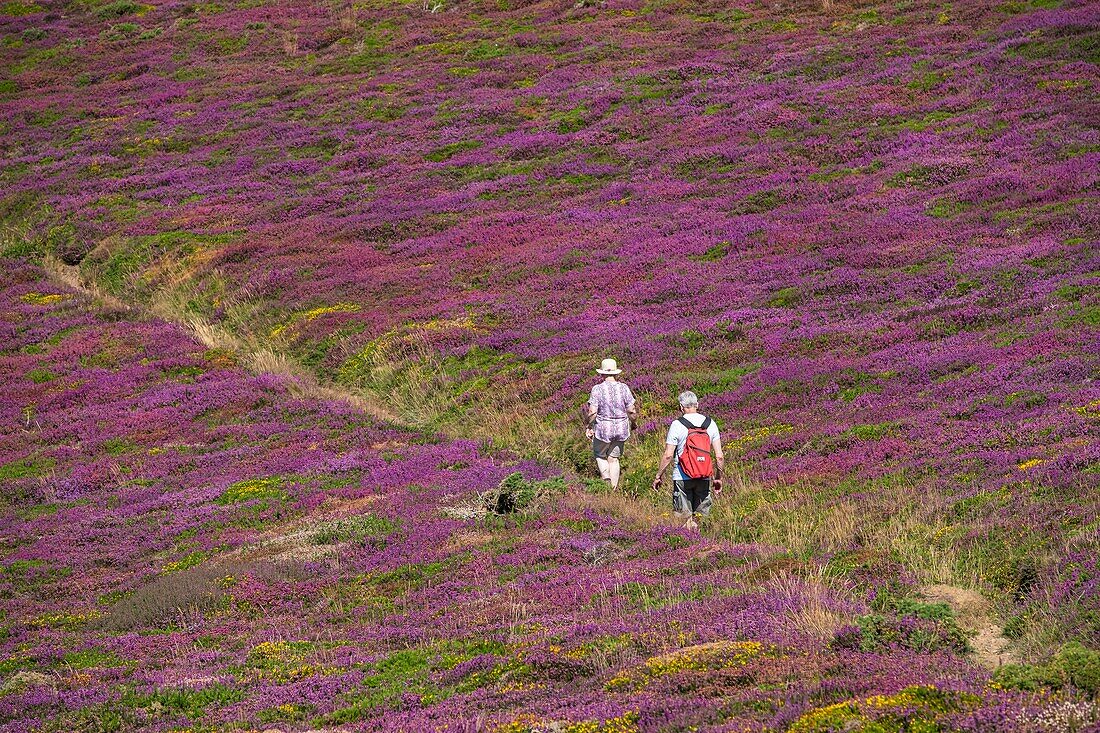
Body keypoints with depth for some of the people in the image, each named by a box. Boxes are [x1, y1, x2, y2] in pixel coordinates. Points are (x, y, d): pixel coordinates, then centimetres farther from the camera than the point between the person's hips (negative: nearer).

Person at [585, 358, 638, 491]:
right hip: (621, 429, 3)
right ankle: (615, 488, 17)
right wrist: (633, 422, 17)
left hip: (603, 429, -3)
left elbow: (592, 412, -16)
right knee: (614, 458, 16)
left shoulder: (597, 389, -13)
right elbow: (631, 411, -3)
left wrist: (588, 427, -1)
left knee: (600, 455, 20)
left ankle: (606, 478, -4)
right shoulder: (624, 388, -5)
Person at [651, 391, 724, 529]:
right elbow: (719, 456, 3)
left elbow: (668, 455, -9)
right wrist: (718, 478, 15)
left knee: (683, 517, 1)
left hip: (682, 478, -3)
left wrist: (658, 476, 2)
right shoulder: (710, 424, 3)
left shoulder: (677, 426, -7)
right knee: (701, 516, 9)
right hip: (704, 478, 3)